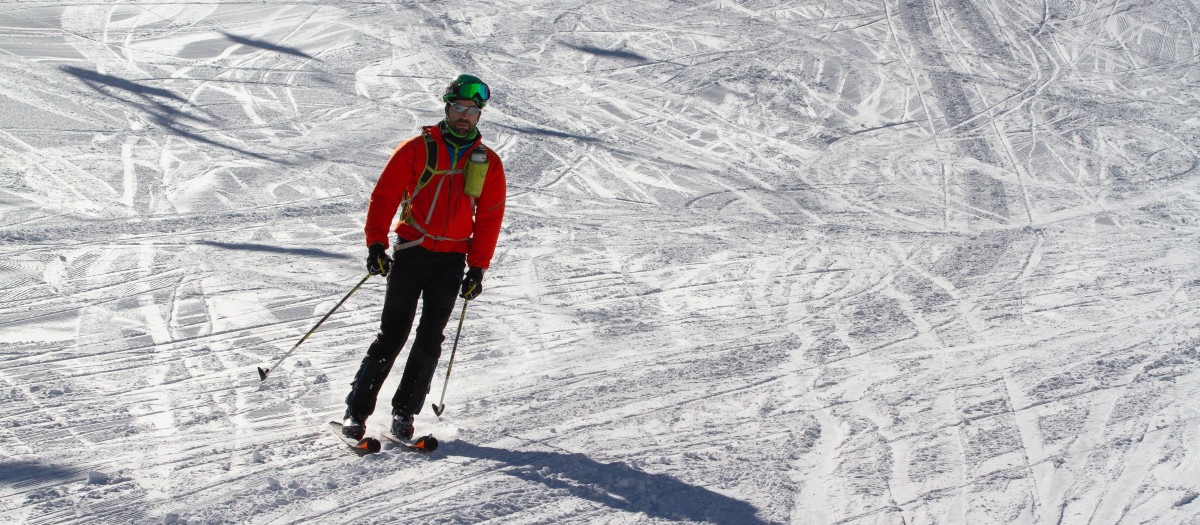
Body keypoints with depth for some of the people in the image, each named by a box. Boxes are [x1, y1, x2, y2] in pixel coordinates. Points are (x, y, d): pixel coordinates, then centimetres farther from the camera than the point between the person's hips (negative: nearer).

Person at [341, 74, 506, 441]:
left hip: (452, 260, 2)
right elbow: (384, 195, 1)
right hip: (410, 252, -2)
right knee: (392, 333, -4)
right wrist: (376, 245, -9)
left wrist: (477, 268, 4)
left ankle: (404, 411, 3)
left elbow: (489, 218, 11)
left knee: (430, 337, -6)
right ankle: (356, 411, 2)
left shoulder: (488, 163, 8)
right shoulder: (417, 149, 1)